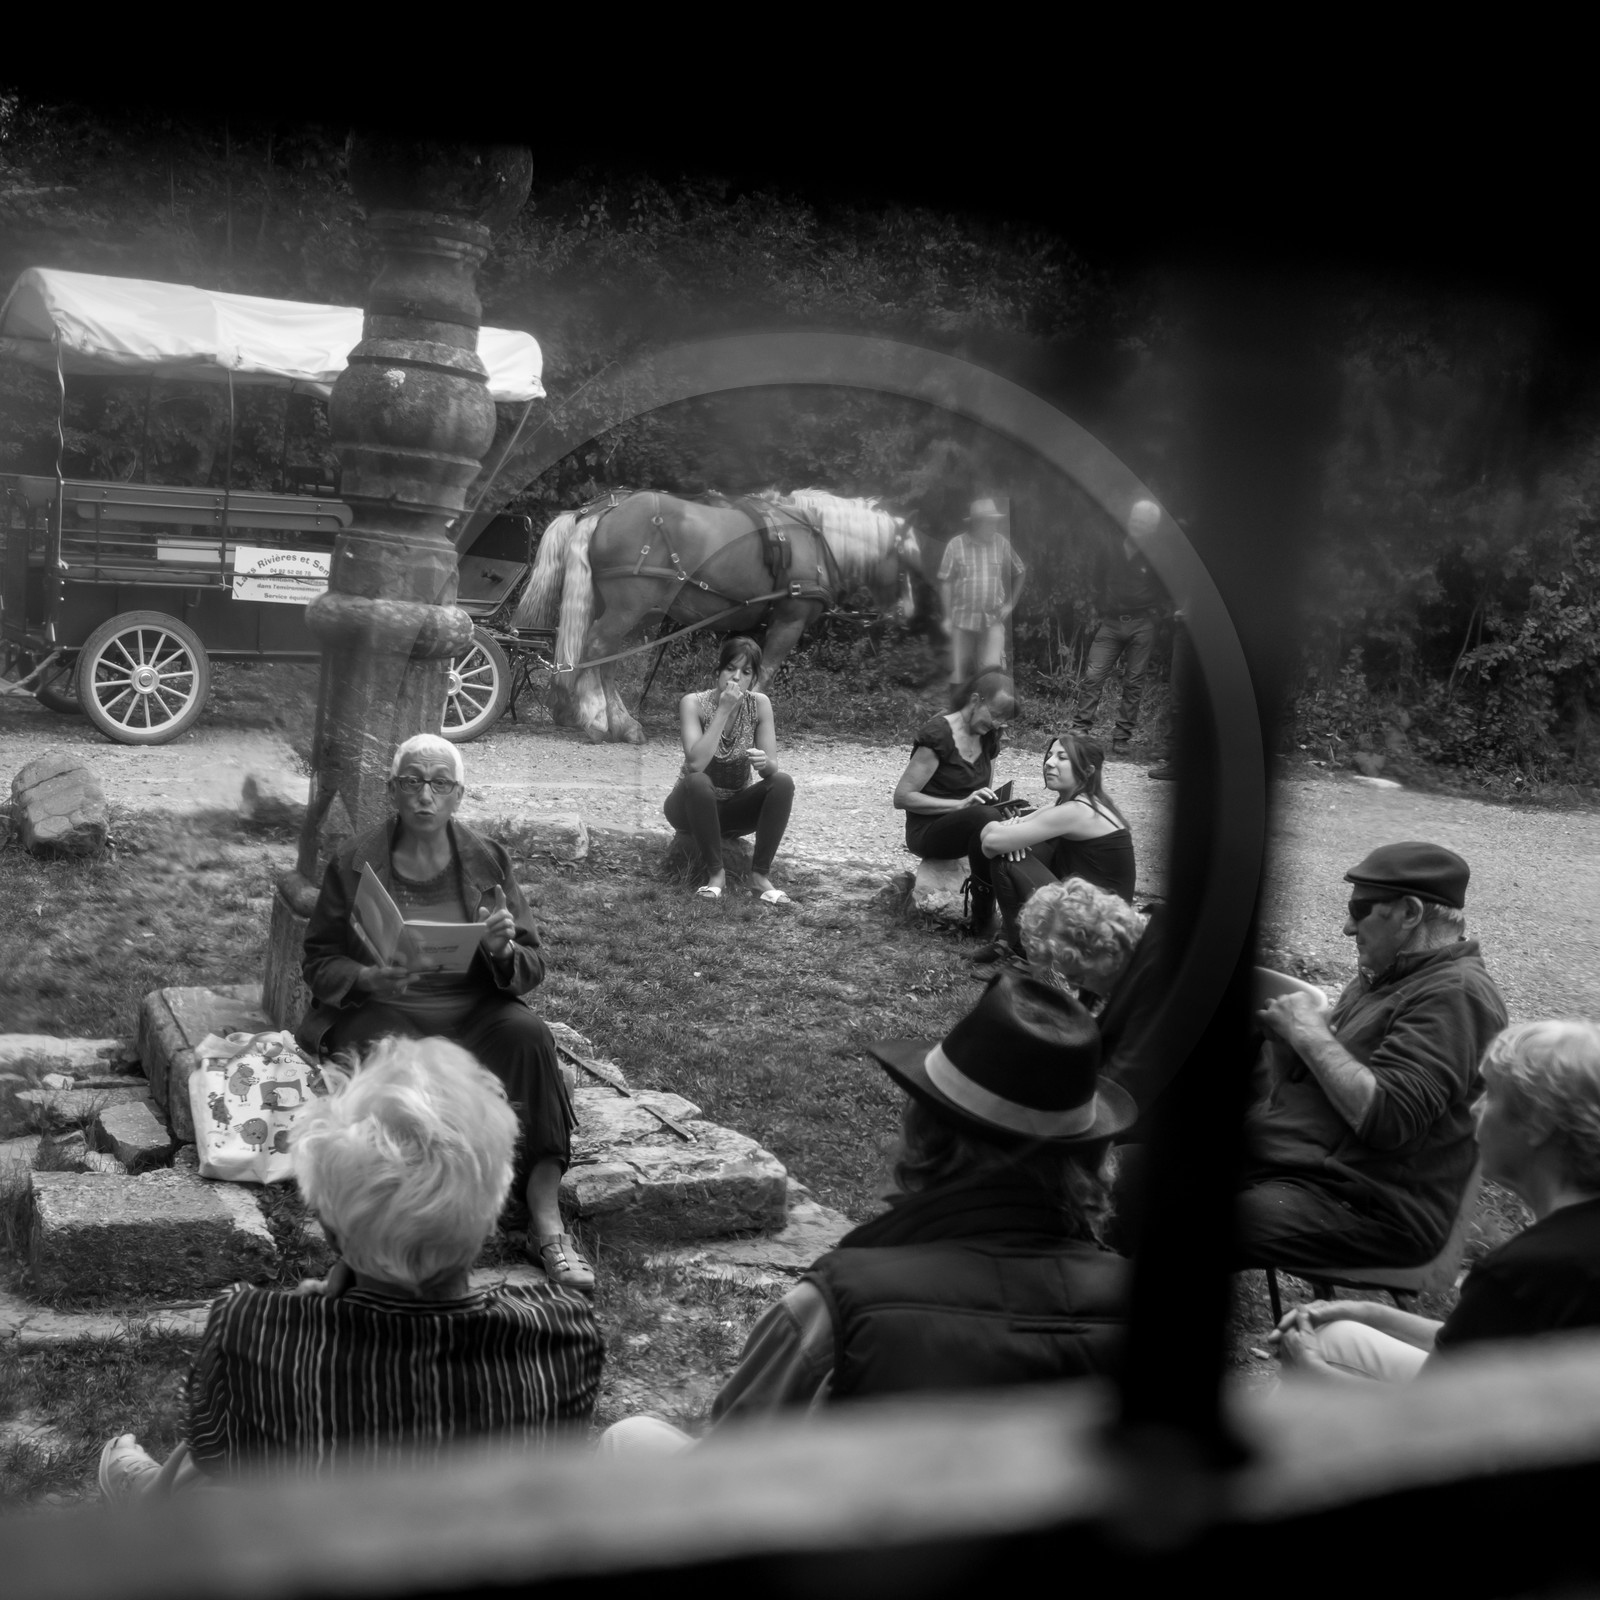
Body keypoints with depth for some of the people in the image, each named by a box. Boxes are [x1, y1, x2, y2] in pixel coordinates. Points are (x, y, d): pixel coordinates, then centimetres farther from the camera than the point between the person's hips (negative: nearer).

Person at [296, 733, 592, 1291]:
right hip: (380, 1010, -1)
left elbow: (532, 968, 7)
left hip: (471, 1009, 2)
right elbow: (318, 961, 6)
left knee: (527, 1033, -30)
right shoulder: (356, 863, 3)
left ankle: (547, 1225, -31)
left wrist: (503, 951, -18)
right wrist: (367, 978, -16)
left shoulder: (486, 860, 7)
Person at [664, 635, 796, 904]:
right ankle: (715, 872, -23)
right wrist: (724, 710, -34)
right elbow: (695, 763, -33)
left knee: (783, 783, -23)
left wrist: (764, 763, -37)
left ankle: (760, 874, -19)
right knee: (698, 781, -36)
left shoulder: (759, 704, -10)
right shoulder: (694, 703, -19)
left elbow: (772, 768, -12)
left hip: (735, 808, 3)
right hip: (693, 806, -3)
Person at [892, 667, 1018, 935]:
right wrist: (961, 804, -25)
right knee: (985, 818, -37)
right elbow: (902, 797, -17)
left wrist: (997, 800, -7)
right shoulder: (937, 734, -16)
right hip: (927, 831, -7)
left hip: (965, 825, 7)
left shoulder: (988, 737, 6)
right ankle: (983, 921, -28)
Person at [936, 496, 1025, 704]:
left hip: (993, 620, 0)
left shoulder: (1002, 543, -1)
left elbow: (1019, 573, 14)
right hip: (962, 620, 0)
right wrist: (947, 617, -3)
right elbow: (945, 583, 0)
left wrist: (1011, 603, 7)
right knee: (959, 673, 6)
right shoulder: (956, 545, -6)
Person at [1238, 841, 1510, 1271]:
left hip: (1365, 1206, -10)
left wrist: (1311, 1033, -14)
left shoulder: (1453, 994, -13)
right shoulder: (1386, 979, 17)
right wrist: (1287, 1029, -1)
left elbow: (1385, 1117, -24)